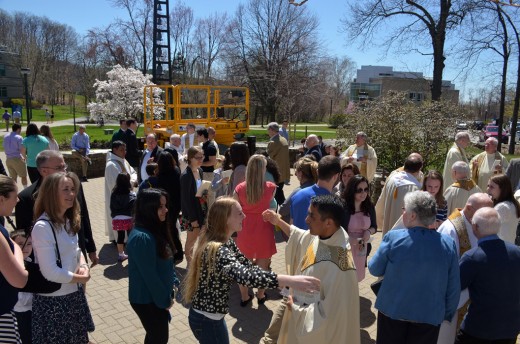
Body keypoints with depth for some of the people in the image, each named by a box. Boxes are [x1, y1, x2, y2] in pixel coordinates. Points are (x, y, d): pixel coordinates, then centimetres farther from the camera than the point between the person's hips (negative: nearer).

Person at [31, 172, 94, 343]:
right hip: (53, 300, -7)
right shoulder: (43, 227, -24)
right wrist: (82, 278, -13)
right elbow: (51, 272, -26)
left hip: (75, 294, 7)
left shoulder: (68, 221, 2)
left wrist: (83, 266, -9)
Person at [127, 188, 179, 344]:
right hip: (147, 300, -8)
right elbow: (150, 275, -25)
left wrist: (174, 283, 3)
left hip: (156, 296, 8)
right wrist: (165, 300, -14)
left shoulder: (156, 230, 1)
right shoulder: (142, 238, -28)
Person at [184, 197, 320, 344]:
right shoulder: (217, 249, -31)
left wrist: (287, 281, -8)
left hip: (210, 314, 9)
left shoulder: (225, 242, 1)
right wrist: (291, 280, -54)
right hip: (207, 320, -9)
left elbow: (246, 265, 4)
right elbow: (245, 275, -46)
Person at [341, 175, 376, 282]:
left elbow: (374, 227, 12)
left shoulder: (369, 207, -1)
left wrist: (369, 231, -9)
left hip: (361, 250, 5)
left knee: (355, 278, 20)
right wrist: (349, 239, -28)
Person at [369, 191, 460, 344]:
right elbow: (453, 288, -4)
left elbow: (374, 269, -4)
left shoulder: (393, 237, -17)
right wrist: (447, 314, 11)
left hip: (392, 311, -1)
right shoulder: (448, 243, -11)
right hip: (430, 317, 1)